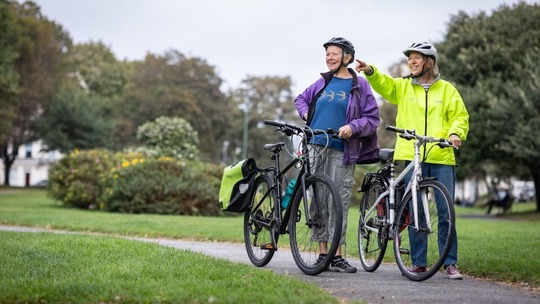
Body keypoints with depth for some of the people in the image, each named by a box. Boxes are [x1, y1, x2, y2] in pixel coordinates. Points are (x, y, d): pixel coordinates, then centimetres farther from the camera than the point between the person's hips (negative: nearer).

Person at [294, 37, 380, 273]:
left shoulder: (359, 85, 3)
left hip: (341, 152, -4)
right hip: (316, 148, 4)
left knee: (339, 202, -5)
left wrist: (352, 127, -16)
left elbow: (372, 118, 0)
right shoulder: (323, 82, 14)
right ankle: (323, 253, 10)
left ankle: (337, 256, 0)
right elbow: (301, 99, 30)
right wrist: (306, 113, 10)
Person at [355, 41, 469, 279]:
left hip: (441, 158, -1)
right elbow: (384, 84, -5)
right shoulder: (402, 87, 12)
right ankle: (418, 262, 11)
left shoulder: (446, 89, 11)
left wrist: (455, 133, -10)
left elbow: (460, 116, 10)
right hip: (411, 157, 1)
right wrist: (370, 71, -24)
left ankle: (450, 262, 6)